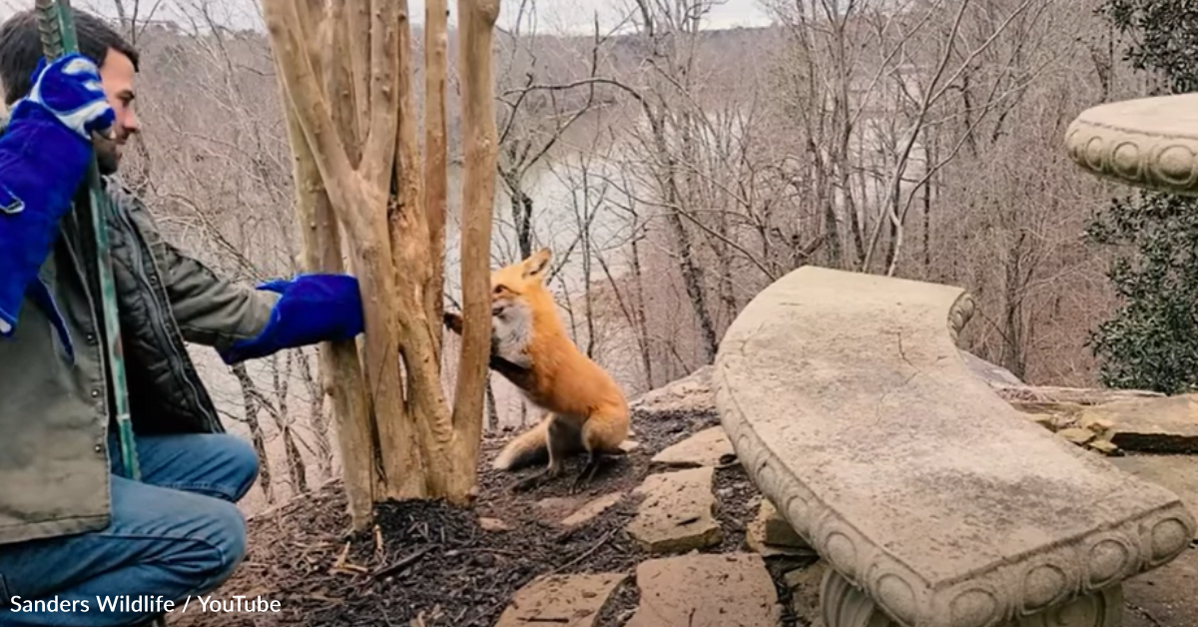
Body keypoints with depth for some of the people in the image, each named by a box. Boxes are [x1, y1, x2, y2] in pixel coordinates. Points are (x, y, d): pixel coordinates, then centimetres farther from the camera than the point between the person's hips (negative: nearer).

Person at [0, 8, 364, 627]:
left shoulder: (98, 202, 6)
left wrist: (357, 300, 13)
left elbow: (209, 303, 10)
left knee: (229, 460, 12)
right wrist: (53, 123, -34)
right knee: (213, 537, -11)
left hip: (72, 452, 9)